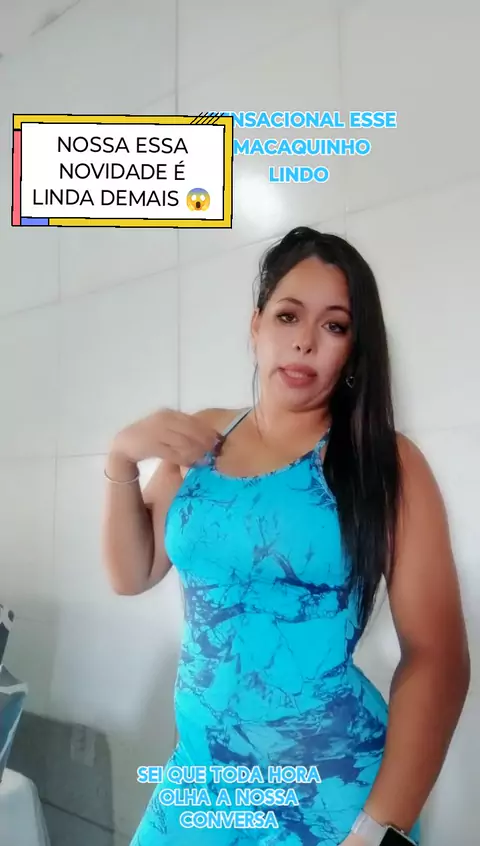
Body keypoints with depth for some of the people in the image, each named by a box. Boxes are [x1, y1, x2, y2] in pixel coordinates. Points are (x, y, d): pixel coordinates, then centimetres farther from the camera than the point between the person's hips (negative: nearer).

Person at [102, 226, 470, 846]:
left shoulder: (387, 462, -12)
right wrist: (121, 460, -8)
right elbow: (131, 575, 6)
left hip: (331, 793, -4)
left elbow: (437, 661, -13)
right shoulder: (202, 439, 1)